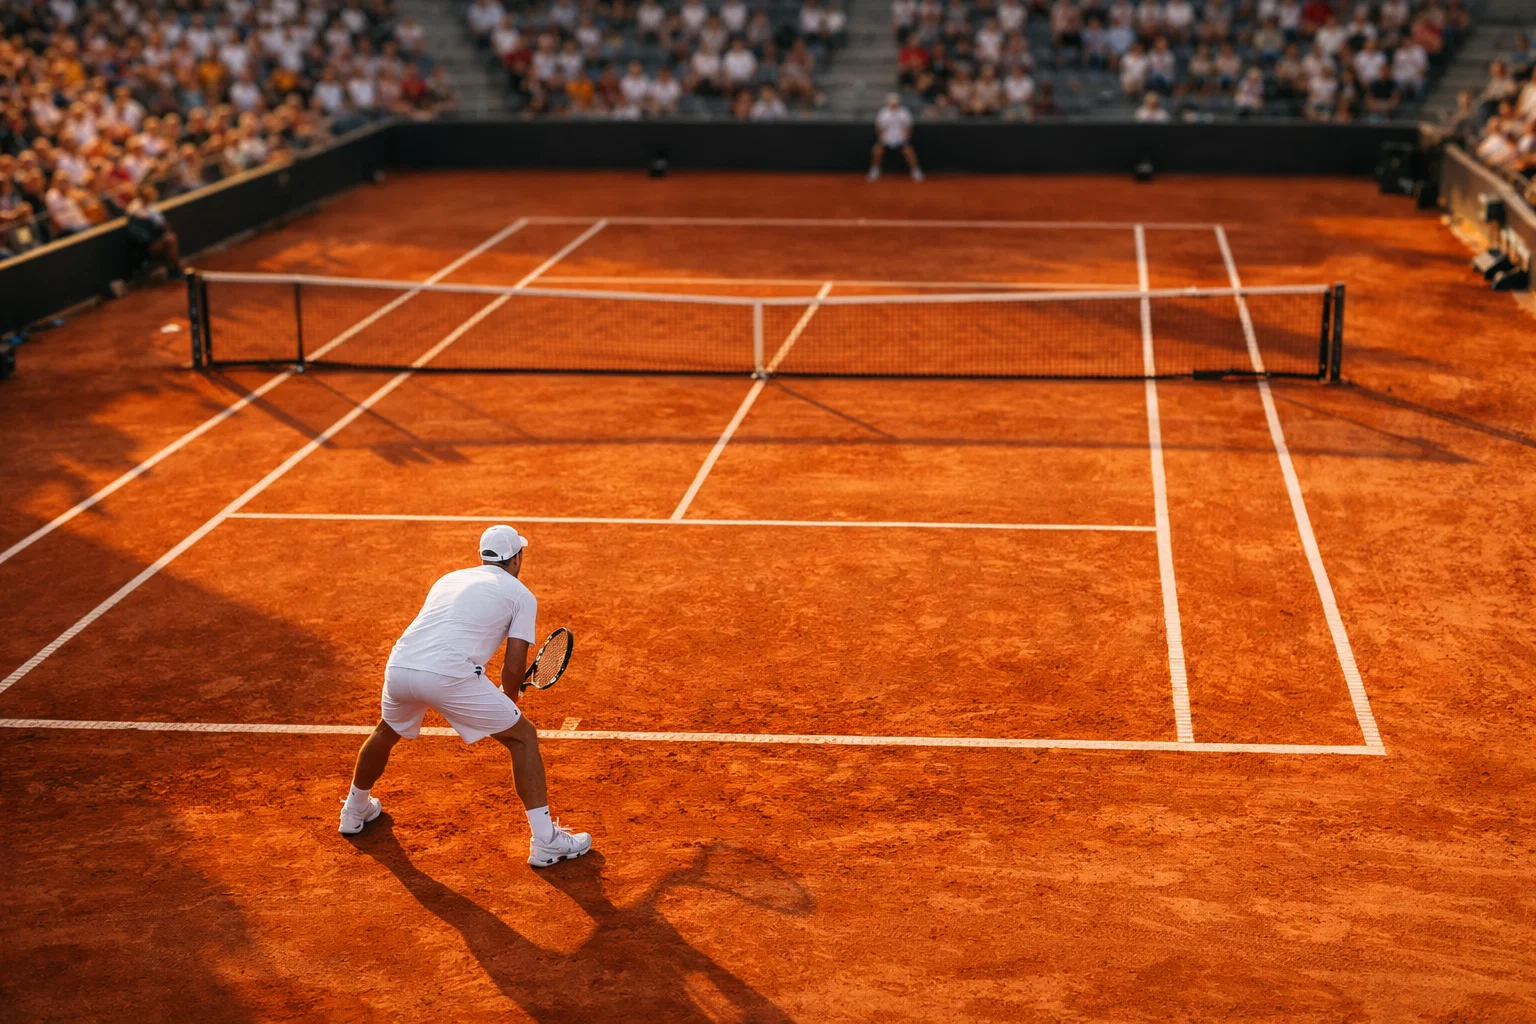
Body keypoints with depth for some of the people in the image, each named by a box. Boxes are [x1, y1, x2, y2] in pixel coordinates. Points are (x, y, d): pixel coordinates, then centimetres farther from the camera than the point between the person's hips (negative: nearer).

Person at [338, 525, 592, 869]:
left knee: (386, 732, 36)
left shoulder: (449, 579, 29)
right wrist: (508, 700, 27)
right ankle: (545, 841, 4)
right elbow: (514, 666, 5)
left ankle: (355, 811, 55)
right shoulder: (521, 595, 13)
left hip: (399, 667, 6)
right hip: (449, 675, -5)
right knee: (522, 736, 10)